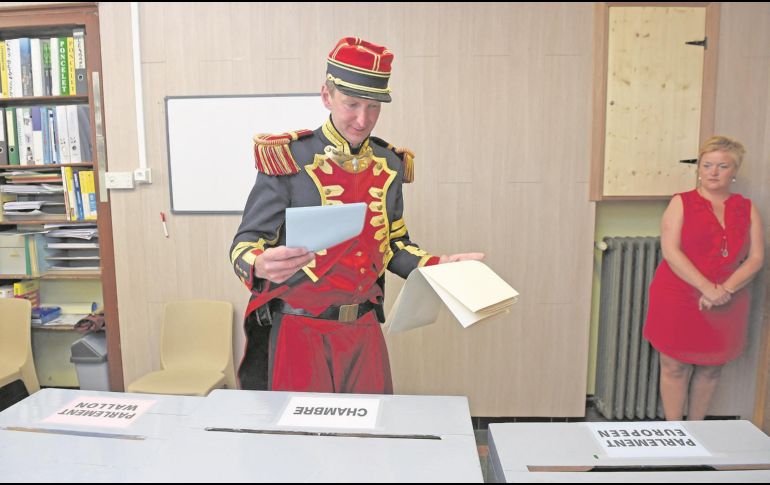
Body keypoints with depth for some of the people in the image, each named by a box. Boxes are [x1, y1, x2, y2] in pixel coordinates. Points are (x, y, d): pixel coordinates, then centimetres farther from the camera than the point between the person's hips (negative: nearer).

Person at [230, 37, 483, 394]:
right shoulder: (287, 159, -10)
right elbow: (245, 244, -9)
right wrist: (262, 265, -32)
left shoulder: (389, 165, 4)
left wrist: (436, 265, -3)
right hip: (300, 331, -4)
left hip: (365, 329, 4)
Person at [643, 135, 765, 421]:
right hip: (678, 300, -3)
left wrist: (725, 290, -14)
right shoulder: (681, 203, -1)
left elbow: (756, 258, 2)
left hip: (726, 306, 3)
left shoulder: (747, 209, 8)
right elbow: (670, 252, -12)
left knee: (710, 369, 11)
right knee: (676, 368, 3)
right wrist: (707, 287, -20)